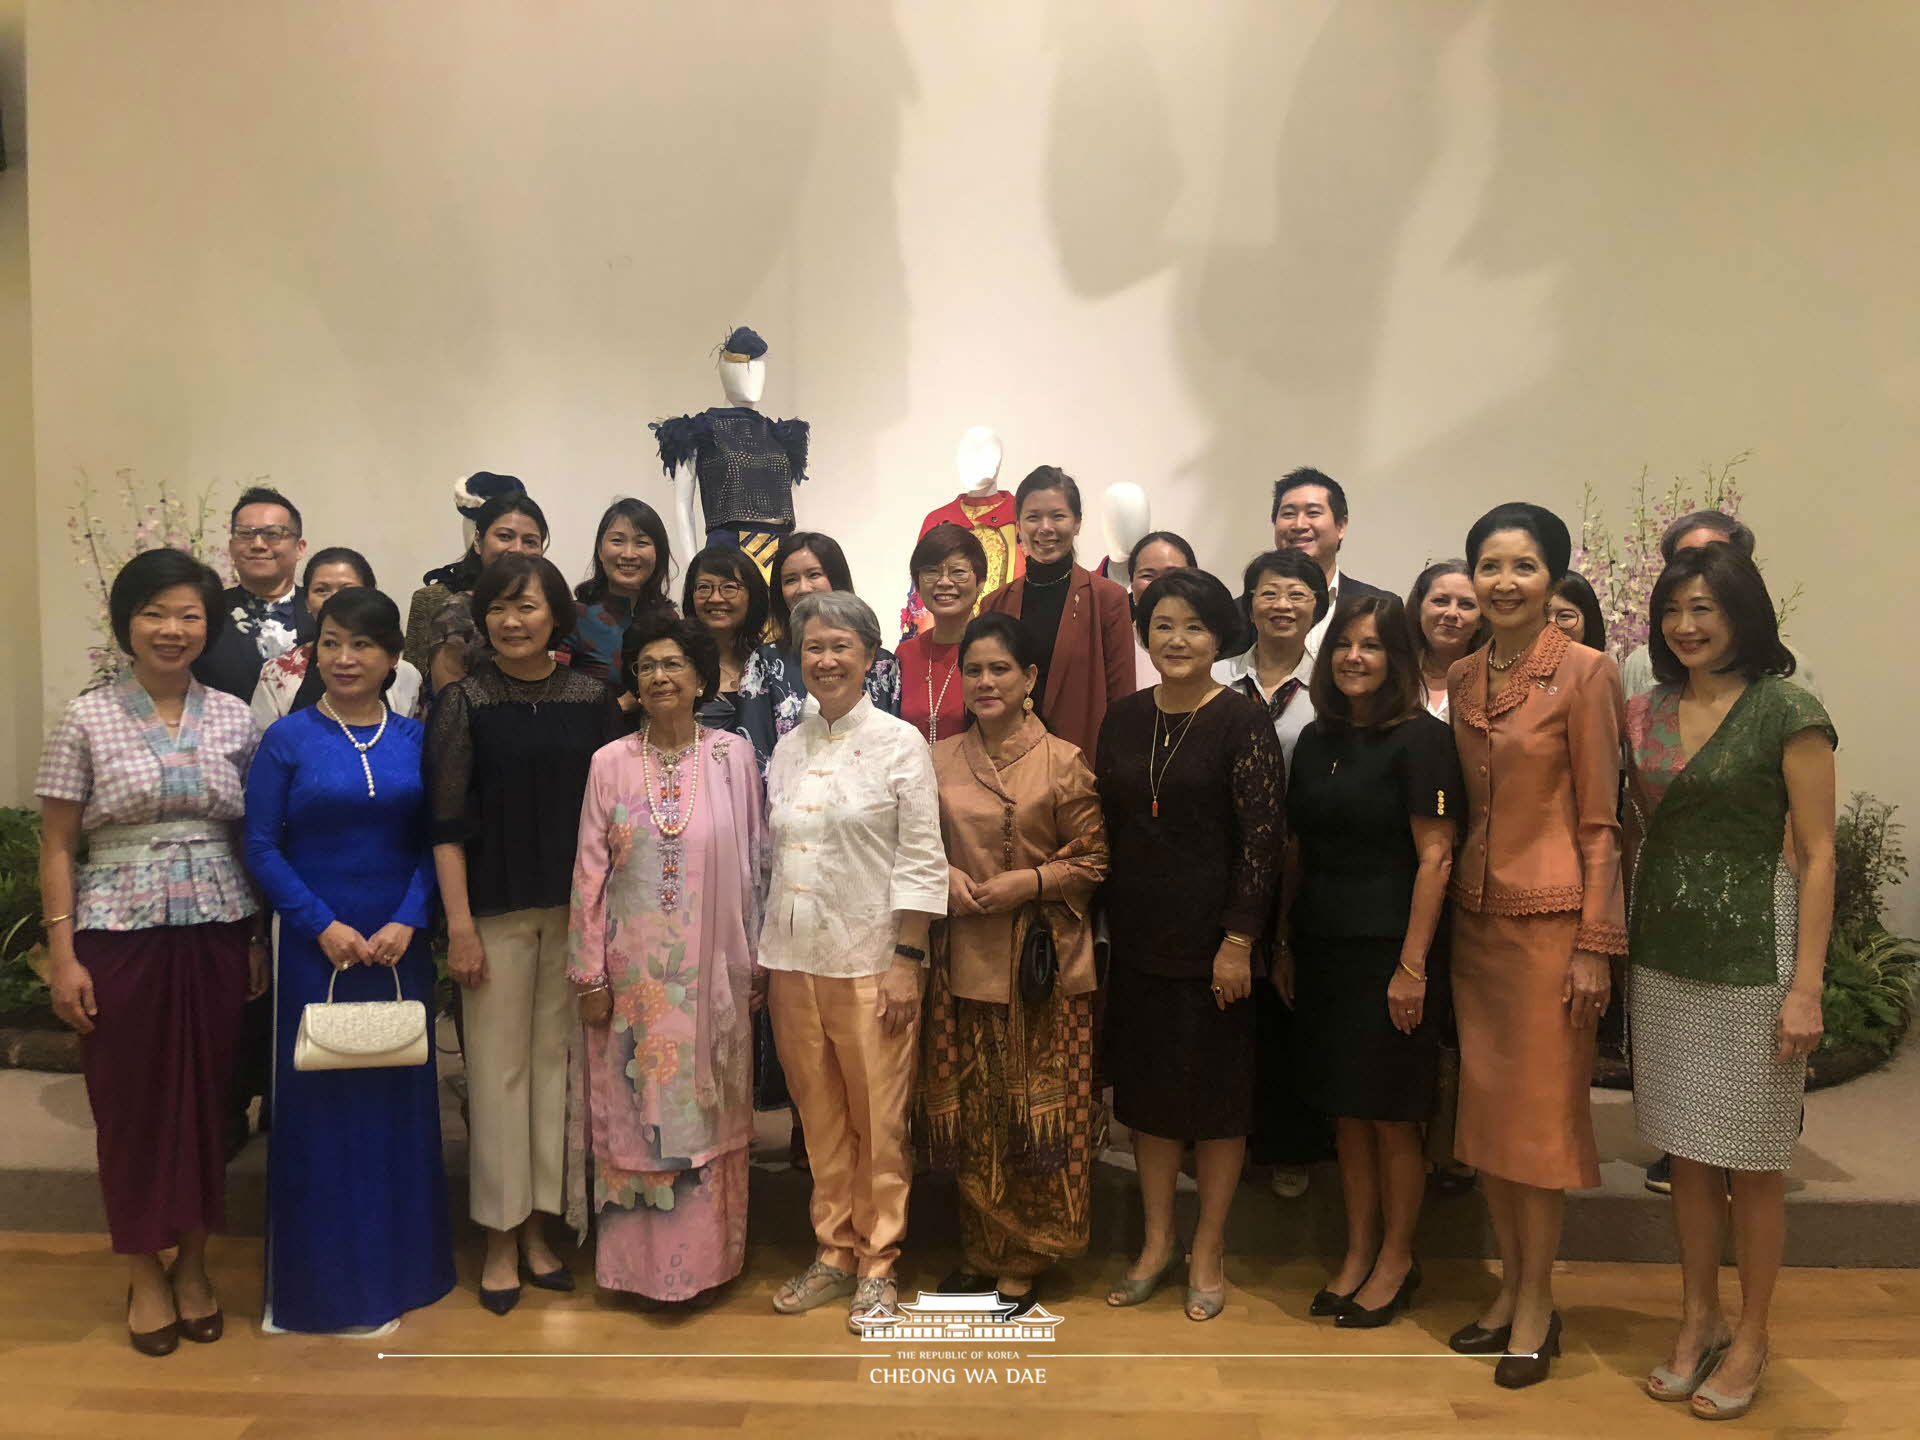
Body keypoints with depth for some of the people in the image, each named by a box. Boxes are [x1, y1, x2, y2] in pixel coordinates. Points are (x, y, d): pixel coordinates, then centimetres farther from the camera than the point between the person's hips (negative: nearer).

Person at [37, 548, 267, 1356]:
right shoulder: (87, 720, -2)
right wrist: (62, 956, -6)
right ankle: (144, 1274, 25)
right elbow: (56, 848, -1)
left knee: (206, 1097, 9)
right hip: (121, 937, -2)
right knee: (131, 1103, 7)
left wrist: (260, 940, 5)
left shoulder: (233, 718, 4)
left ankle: (192, 1264, 27)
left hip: (216, 936, 2)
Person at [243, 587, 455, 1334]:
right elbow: (262, 847, -4)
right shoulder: (288, 738, -2)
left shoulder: (416, 739, 3)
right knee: (317, 1102, 5)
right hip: (315, 948, -2)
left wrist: (407, 921, -11)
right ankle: (319, 1279, 21)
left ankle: (396, 1267, 27)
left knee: (399, 1099, 10)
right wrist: (323, 925, -12)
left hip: (399, 949, 2)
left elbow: (434, 842, 2)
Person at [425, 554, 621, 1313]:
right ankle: (499, 1240, 17)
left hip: (575, 908, 3)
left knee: (556, 1062, 8)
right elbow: (446, 821, -5)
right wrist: (459, 923, -10)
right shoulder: (463, 702, -2)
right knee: (498, 1068, 3)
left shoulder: (592, 699, 4)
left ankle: (537, 1226, 22)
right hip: (495, 908, -2)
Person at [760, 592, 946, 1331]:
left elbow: (921, 860, -8)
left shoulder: (900, 743, -5)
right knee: (821, 1116, 13)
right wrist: (763, 957, 9)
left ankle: (877, 1263, 20)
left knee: (879, 1120, 4)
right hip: (794, 958, 5)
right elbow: (775, 855, 12)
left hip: (870, 959, -4)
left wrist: (907, 961, -13)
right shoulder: (788, 747, 9)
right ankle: (834, 1250, 28)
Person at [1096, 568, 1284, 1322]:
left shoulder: (1240, 720, -10)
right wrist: (1099, 923, 6)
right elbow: (1106, 826, 9)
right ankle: (1157, 1242, 28)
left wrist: (1238, 941, -16)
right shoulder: (1124, 717, 5)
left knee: (1216, 1089, 8)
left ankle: (1208, 1249, 24)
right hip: (1138, 935, 5)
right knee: (1145, 1085, 13)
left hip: (1213, 938, -5)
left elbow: (1264, 837, -13)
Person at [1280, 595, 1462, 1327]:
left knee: (1391, 1114, 5)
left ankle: (1396, 1260, 22)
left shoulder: (1421, 738, -9)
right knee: (1346, 1110, 14)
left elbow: (1434, 857, -13)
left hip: (1389, 948, -6)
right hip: (1322, 946, 6)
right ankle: (1358, 1252, 27)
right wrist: (1285, 945, 10)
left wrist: (1412, 965, -17)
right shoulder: (1316, 740, 10)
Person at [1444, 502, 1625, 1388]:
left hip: (1549, 915, -6)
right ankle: (1510, 1287, 27)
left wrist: (1596, 943, -11)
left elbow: (1598, 817, -9)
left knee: (1540, 1108, 4)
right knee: (1484, 1105, 12)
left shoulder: (1585, 672, -8)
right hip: (1474, 914, 6)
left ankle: (1536, 1304, 20)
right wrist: (1446, 907, 9)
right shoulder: (1461, 679, 8)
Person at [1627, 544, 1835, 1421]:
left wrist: (1806, 987, -14)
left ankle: (1750, 1336, 25)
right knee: (1686, 1154, 14)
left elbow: (1816, 856, -10)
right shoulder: (1645, 714, 6)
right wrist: (1612, 933, 2)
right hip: (1662, 955, 5)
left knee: (1749, 1164, 8)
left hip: (1752, 959, -4)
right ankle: (1698, 1321, 29)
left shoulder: (1787, 714, -8)